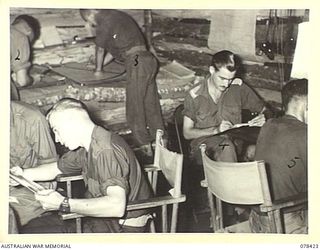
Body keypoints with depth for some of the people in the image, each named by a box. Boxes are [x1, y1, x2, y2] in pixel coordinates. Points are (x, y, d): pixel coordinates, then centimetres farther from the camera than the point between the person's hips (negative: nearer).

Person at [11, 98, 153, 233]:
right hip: (103, 216, 9)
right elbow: (56, 169, 21)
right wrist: (23, 174, 3)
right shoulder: (85, 148, 3)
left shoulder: (106, 151, -27)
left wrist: (64, 204, -35)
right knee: (34, 224, 10)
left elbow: (117, 206, -39)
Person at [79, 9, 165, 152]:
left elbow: (100, 49, 6)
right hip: (148, 59, 9)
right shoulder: (115, 16, 23)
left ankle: (144, 146, 3)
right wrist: (100, 66, 34)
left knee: (135, 108, -1)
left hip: (137, 63, -9)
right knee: (151, 104, 12)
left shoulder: (104, 20, -5)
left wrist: (98, 70, 21)